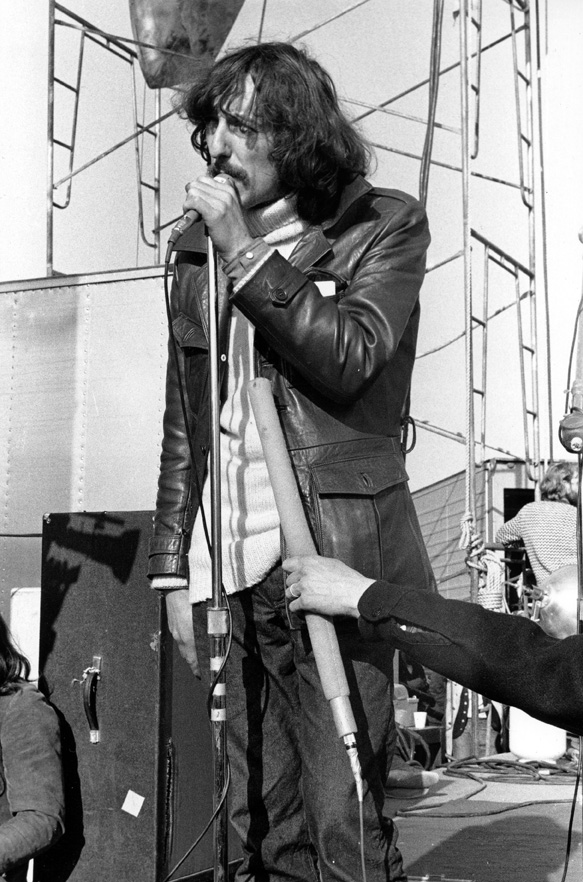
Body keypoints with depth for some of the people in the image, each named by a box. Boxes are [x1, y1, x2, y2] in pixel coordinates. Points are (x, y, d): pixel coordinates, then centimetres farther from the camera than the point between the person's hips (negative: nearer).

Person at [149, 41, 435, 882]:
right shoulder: (198, 250, 15)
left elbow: (348, 359, -14)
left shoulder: (384, 225, 2)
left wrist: (248, 252, -14)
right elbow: (183, 423, 16)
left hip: (328, 558, -4)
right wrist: (173, 568, 11)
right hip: (227, 569, 5)